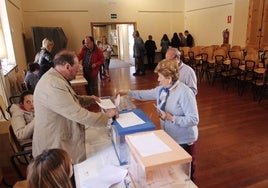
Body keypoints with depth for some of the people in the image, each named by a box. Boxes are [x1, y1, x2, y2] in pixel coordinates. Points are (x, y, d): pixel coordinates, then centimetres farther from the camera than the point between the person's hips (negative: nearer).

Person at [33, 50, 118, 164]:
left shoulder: (55, 79, 6)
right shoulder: (53, 85, -29)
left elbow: (70, 100, 20)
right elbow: (78, 114, -30)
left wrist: (89, 99, 8)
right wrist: (106, 116, -19)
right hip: (55, 146, -10)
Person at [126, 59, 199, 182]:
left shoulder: (185, 93, -27)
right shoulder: (162, 89, -2)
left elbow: (194, 120, -27)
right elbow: (146, 94, 11)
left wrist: (171, 118, -31)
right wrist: (127, 93, 9)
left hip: (184, 141, -7)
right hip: (168, 137, 7)